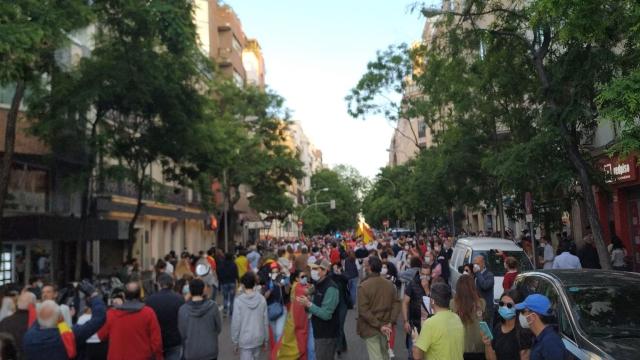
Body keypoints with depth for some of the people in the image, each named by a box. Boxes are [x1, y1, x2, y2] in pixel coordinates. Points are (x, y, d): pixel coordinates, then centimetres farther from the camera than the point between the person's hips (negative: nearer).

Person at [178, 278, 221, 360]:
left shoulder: (183, 310, -13)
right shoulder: (212, 306, -13)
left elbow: (181, 333, -5)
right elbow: (219, 328, -3)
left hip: (191, 353, 0)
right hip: (210, 351, 0)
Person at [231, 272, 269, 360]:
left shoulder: (238, 300, -16)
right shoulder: (261, 299, -7)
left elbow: (236, 323, -13)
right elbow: (265, 321, 0)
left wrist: (235, 341, 0)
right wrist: (266, 339, 12)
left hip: (244, 339, -3)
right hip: (258, 337, 3)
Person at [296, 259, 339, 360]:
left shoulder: (330, 288, -20)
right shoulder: (319, 285, 9)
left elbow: (326, 314, -25)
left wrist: (308, 304, -25)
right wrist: (307, 304, -4)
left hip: (327, 335, -9)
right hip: (319, 333, 9)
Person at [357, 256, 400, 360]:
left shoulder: (363, 286, -17)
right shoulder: (389, 284, 0)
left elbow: (364, 310, -22)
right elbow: (396, 303, -2)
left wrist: (379, 325, -18)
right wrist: (391, 322, -7)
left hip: (370, 328, -5)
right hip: (386, 326, 5)